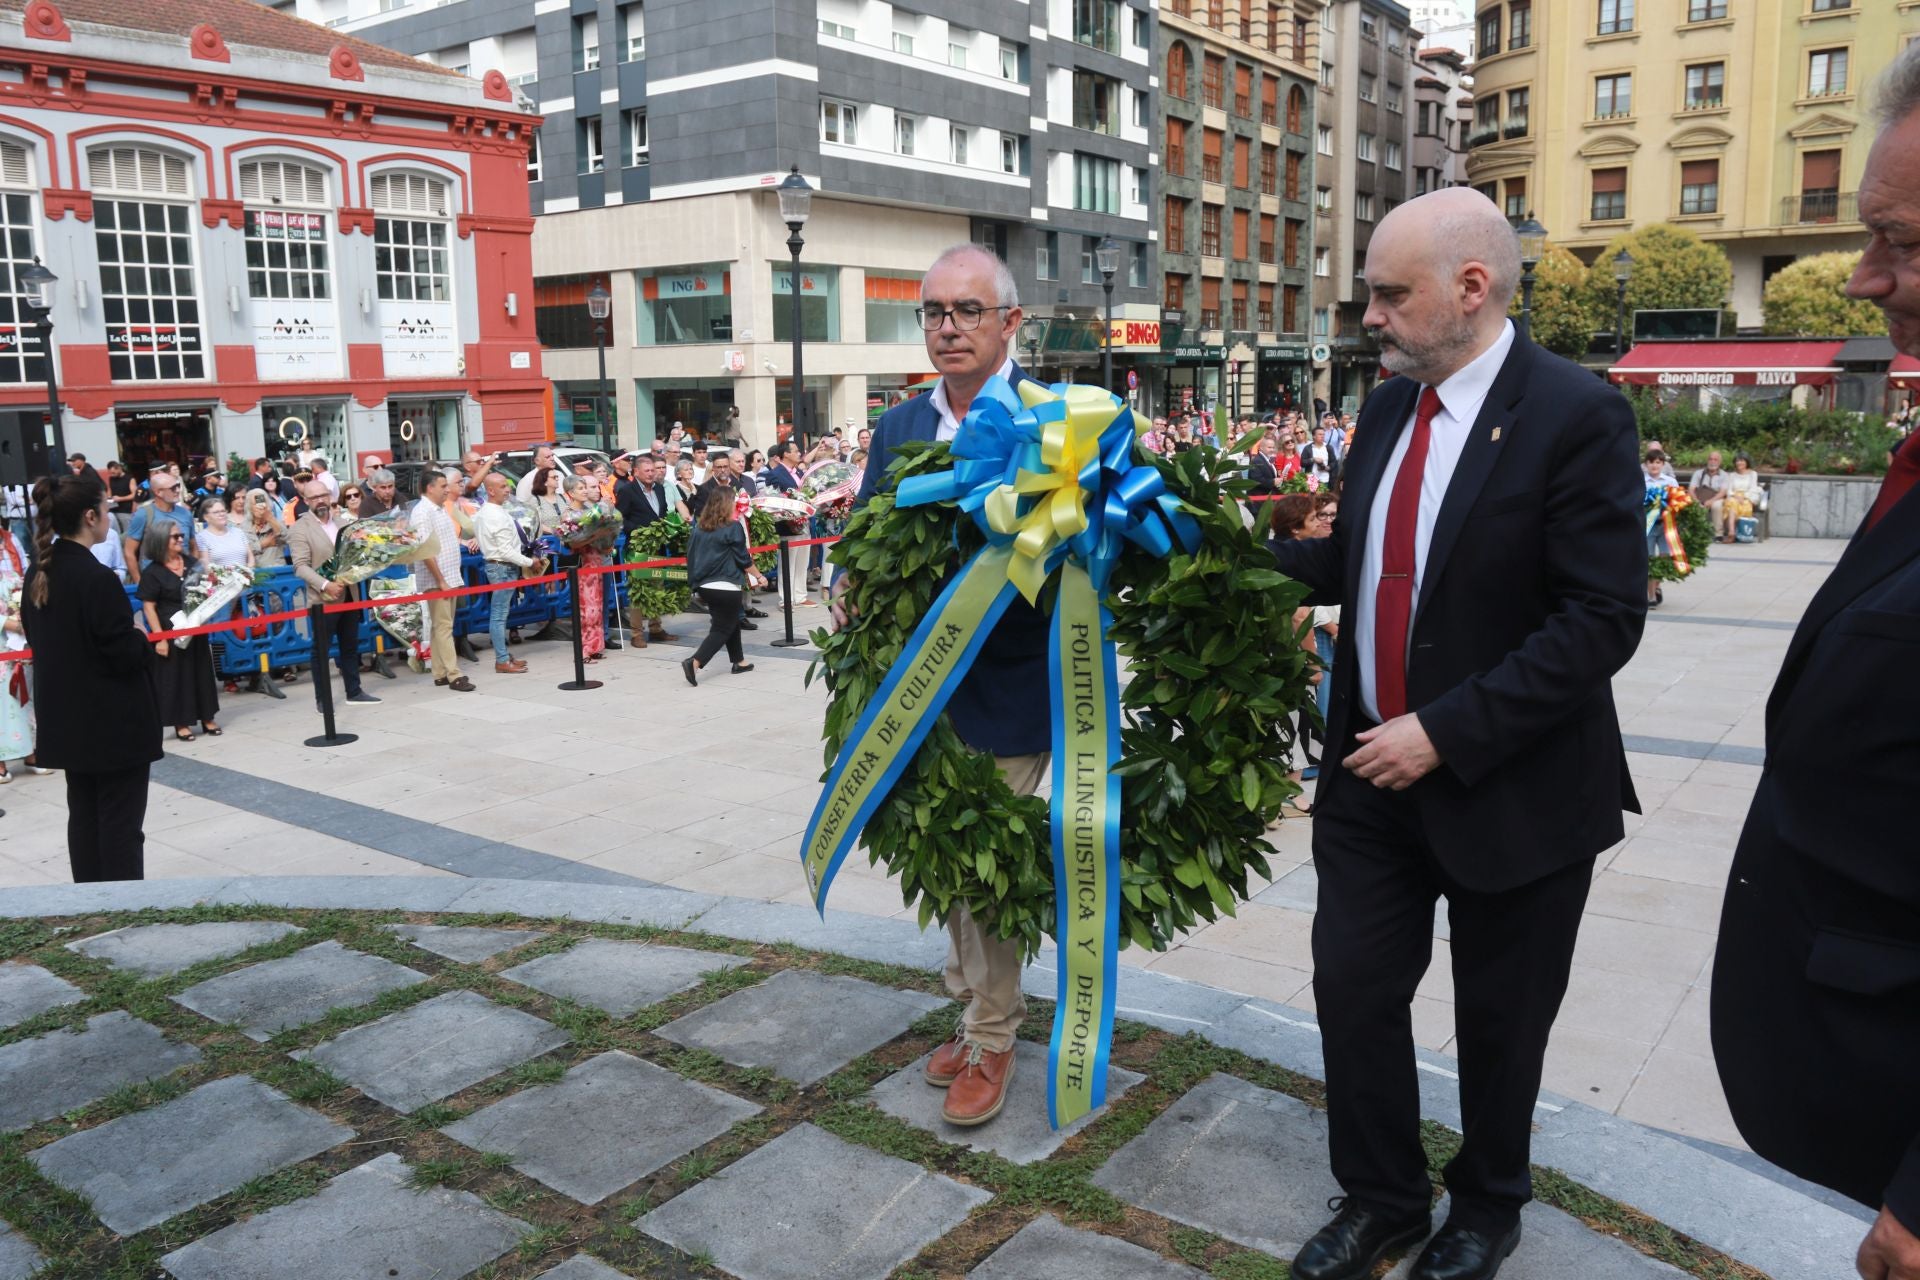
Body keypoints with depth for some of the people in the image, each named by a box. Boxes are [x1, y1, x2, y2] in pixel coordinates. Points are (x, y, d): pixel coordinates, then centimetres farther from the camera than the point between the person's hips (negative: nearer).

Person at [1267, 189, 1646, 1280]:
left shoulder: (1575, 414, -16)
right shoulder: (1389, 406, 4)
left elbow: (1604, 618, -20)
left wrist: (1446, 733, -22)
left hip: (1510, 788, -5)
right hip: (1373, 770, 5)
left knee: (1500, 1020, 14)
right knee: (1354, 987, 9)